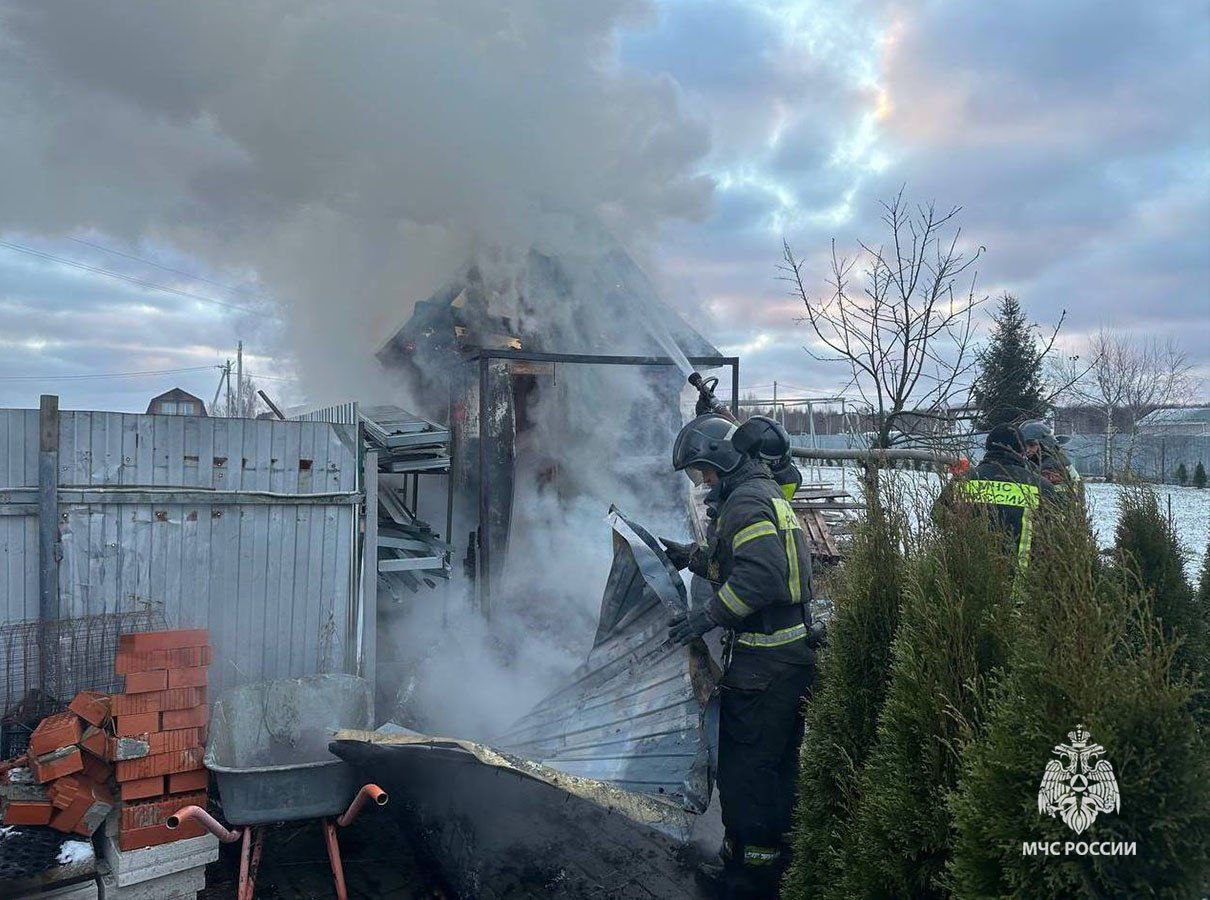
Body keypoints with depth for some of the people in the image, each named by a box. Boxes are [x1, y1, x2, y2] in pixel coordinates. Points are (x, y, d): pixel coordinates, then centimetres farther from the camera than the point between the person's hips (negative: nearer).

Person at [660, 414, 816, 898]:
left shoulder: (746, 502, -15)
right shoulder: (768, 494, 19)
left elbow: (761, 573, -27)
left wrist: (709, 615, -23)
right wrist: (689, 555, 20)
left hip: (763, 661, -11)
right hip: (793, 652, 11)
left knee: (745, 764, -2)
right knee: (777, 763, 21)